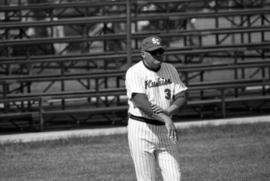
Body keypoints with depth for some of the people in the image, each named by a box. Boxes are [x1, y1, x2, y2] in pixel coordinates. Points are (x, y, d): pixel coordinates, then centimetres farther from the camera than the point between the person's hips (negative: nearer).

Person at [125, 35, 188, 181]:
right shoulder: (134, 72, -10)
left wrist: (168, 111, -21)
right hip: (141, 130, -5)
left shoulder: (170, 70, 8)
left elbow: (182, 97, 2)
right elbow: (141, 102, -23)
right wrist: (165, 119, -34)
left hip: (165, 130, 5)